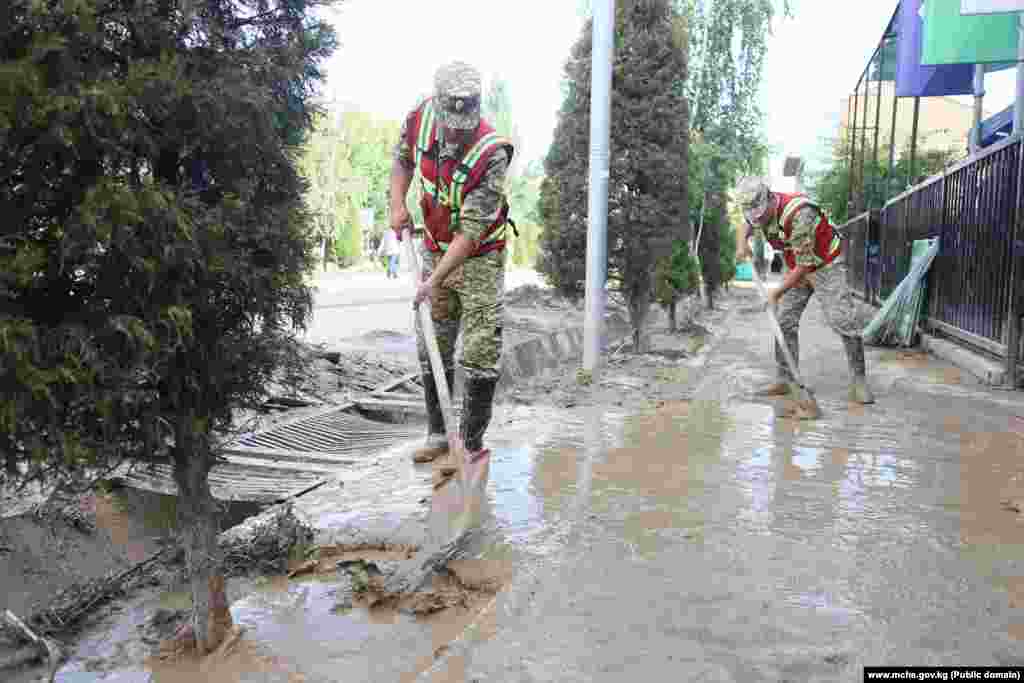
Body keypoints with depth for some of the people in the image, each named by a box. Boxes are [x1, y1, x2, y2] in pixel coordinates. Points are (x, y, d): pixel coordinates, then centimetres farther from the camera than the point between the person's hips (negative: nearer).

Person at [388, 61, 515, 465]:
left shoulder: (492, 153, -27)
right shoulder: (420, 118, -12)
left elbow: (472, 230, -29)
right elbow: (402, 158, 10)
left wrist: (435, 280, -34)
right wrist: (397, 204, -7)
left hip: (479, 257, -5)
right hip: (435, 250, 5)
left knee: (481, 354, -5)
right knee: (431, 350, 8)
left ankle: (473, 441, 10)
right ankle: (437, 435, 21)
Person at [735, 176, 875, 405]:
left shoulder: (799, 215, -36)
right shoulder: (759, 209, -12)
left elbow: (804, 265, -30)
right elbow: (749, 222, 17)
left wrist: (777, 293, -22)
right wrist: (743, 241, -3)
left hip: (826, 266, -7)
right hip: (796, 268, 7)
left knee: (845, 322, -12)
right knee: (784, 321, 0)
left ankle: (859, 382, -2)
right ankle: (784, 381, 6)